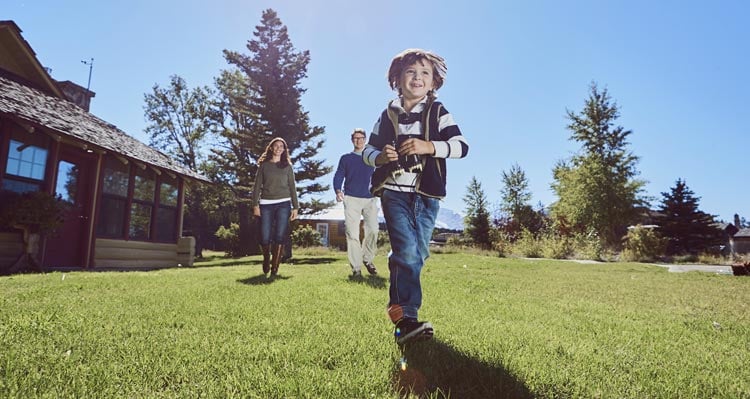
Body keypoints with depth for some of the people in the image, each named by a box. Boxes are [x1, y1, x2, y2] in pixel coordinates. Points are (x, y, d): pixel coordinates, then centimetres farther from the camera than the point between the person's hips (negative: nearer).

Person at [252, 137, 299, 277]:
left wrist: (295, 207, 4)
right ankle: (266, 261, 25)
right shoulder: (264, 165, 10)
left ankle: (275, 269, 0)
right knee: (265, 238, -3)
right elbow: (257, 186, 6)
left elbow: (292, 187, 11)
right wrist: (255, 205, -4)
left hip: (283, 204, 0)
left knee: (279, 237, -6)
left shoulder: (287, 166, 12)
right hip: (266, 204, 0)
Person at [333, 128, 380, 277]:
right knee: (352, 234, -6)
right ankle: (356, 268, 0)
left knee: (373, 230, -11)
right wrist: (338, 191, -11)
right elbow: (338, 176, 8)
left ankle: (367, 259, 12)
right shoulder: (346, 158, 15)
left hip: (370, 199, 1)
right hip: (351, 199, -1)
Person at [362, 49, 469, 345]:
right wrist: (380, 156, -10)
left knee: (417, 255, 7)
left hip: (427, 195, 1)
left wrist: (429, 146, -24)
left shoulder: (438, 113, 5)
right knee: (407, 251, -15)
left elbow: (462, 146, -8)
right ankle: (406, 320, -13)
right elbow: (367, 150, 13)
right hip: (394, 192, -1)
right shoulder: (388, 115, 10)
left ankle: (398, 306, 26)